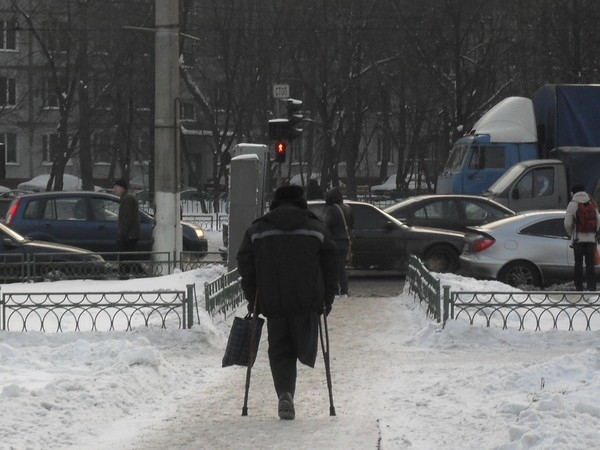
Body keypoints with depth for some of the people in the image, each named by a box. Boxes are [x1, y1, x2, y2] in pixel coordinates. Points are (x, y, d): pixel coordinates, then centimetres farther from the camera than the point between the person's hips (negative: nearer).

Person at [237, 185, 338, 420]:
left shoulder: (256, 230, 9)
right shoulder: (317, 229, 9)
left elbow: (245, 266, 9)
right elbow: (329, 265, 8)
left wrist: (252, 299, 15)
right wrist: (328, 299, 13)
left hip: (272, 301, 1)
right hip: (308, 301, -1)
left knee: (279, 351, 2)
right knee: (304, 347, 16)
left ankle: (285, 393, -12)